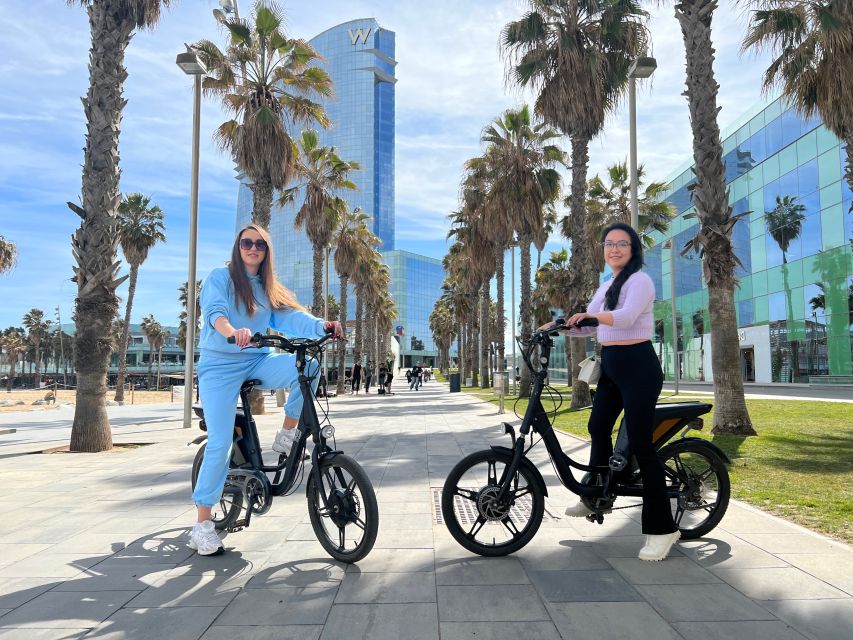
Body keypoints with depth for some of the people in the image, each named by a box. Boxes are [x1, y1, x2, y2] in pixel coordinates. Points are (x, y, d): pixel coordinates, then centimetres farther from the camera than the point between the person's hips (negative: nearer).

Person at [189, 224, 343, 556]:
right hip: (220, 365, -4)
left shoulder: (269, 289, 13)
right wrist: (233, 332, -41)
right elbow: (215, 312, -19)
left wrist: (322, 324, -23)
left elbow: (291, 315, -3)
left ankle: (286, 435, -6)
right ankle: (202, 525, 2)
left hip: (257, 362, 4)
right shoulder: (221, 277, 0)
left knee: (308, 366, -23)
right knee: (220, 444, -11)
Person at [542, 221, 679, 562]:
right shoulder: (606, 287, 18)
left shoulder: (640, 281, -8)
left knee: (640, 444, -10)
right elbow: (590, 326, 17)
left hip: (638, 366, -9)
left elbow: (626, 316, -27)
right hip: (611, 366, 9)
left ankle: (662, 528, 0)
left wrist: (590, 315, -43)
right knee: (598, 428, 16)